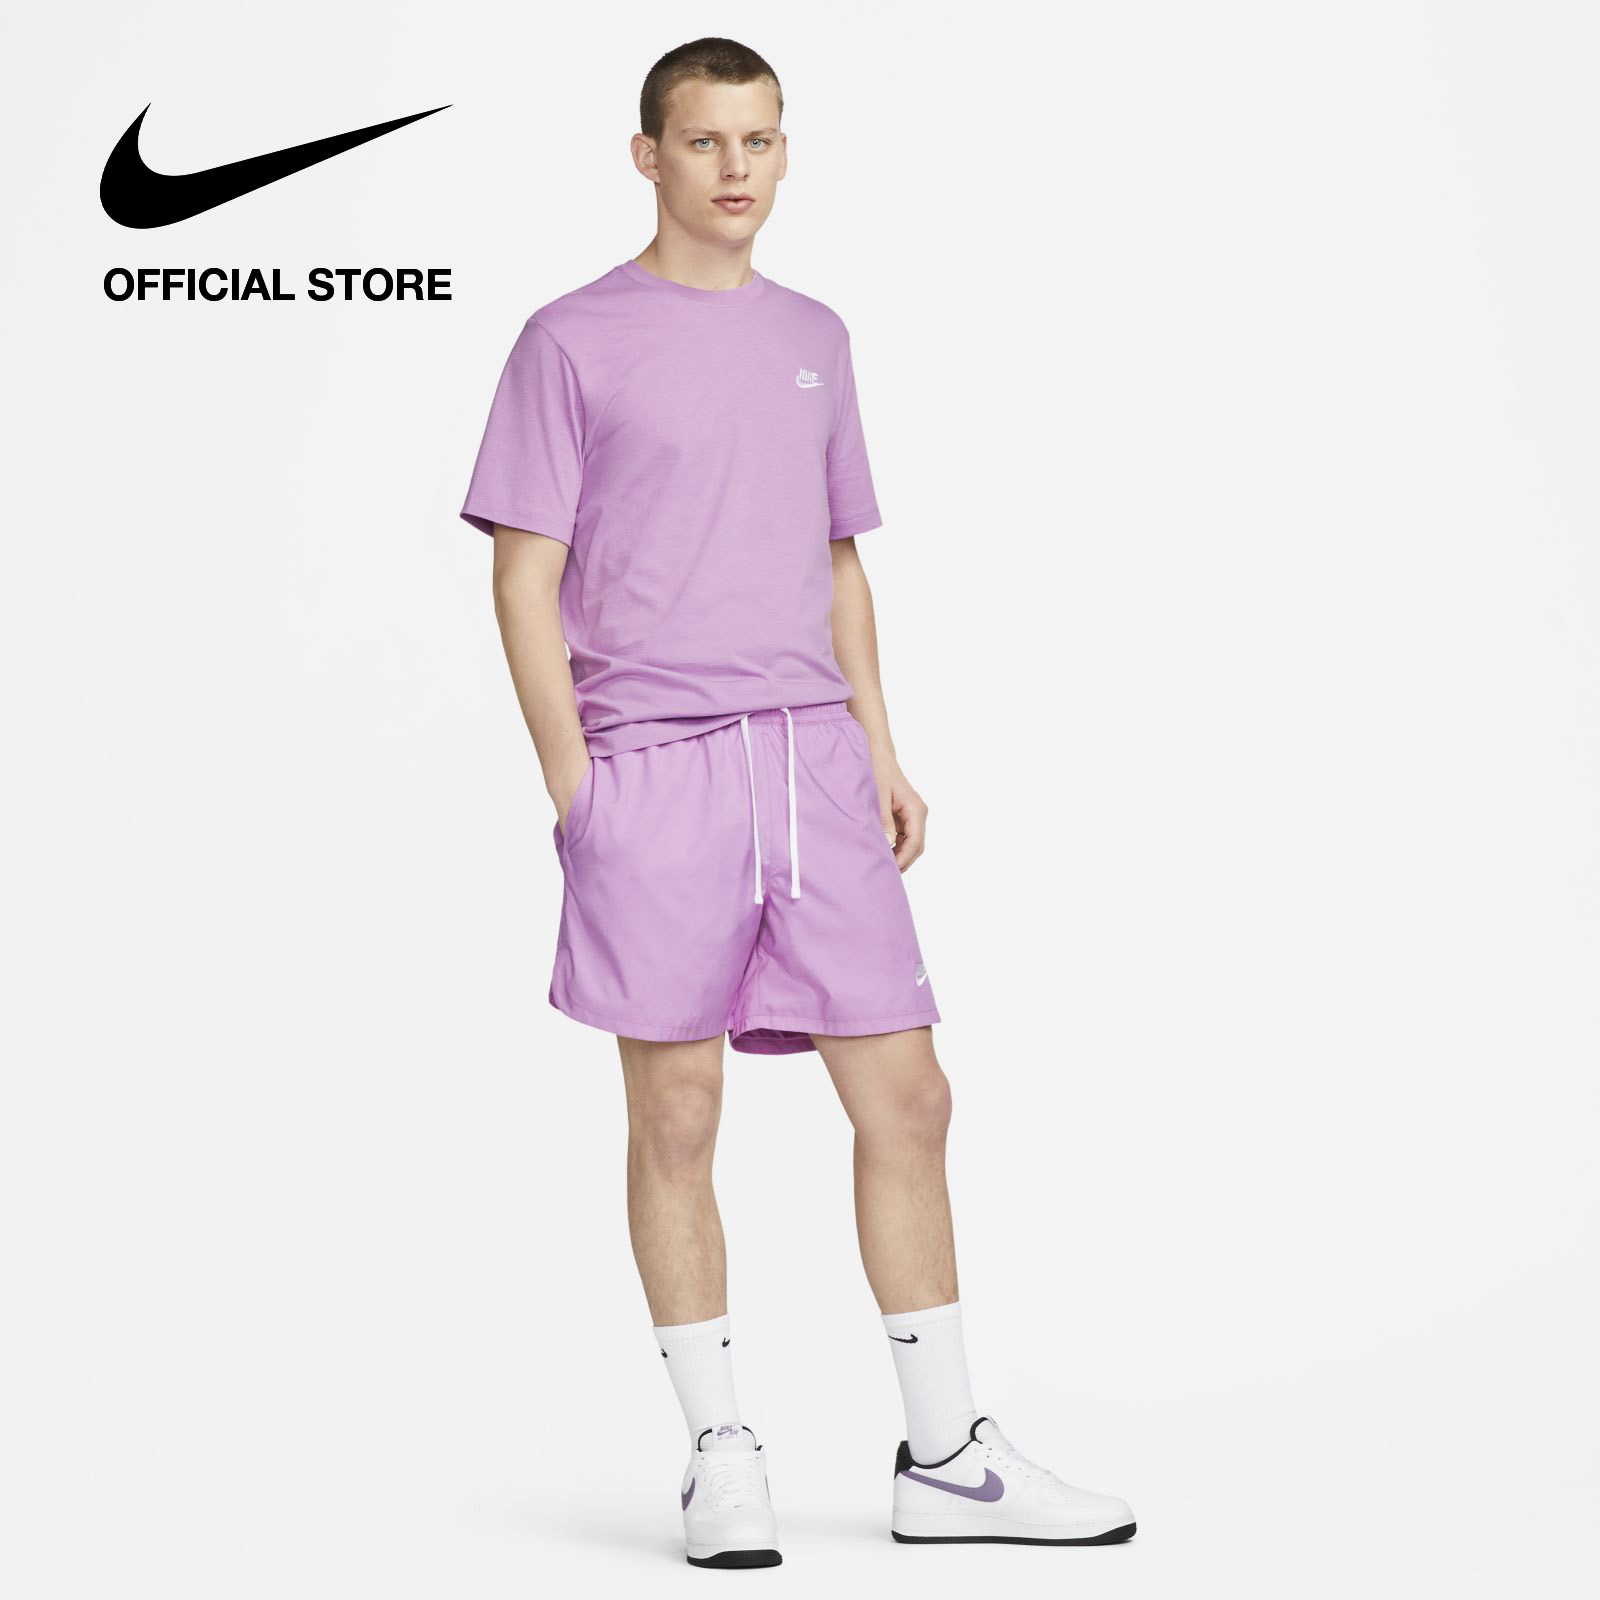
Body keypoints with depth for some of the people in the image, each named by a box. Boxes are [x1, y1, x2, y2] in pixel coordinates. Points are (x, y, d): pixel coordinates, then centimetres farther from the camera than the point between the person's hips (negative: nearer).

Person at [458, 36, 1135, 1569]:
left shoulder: (813, 340, 17)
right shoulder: (572, 343, 1)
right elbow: (524, 581, -2)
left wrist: (882, 753, 13)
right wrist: (573, 782, -9)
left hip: (816, 765, 5)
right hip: (651, 767, -4)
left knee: (904, 1100, 3)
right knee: (676, 1122, 1)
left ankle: (945, 1457, 13)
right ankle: (719, 1454, 13)